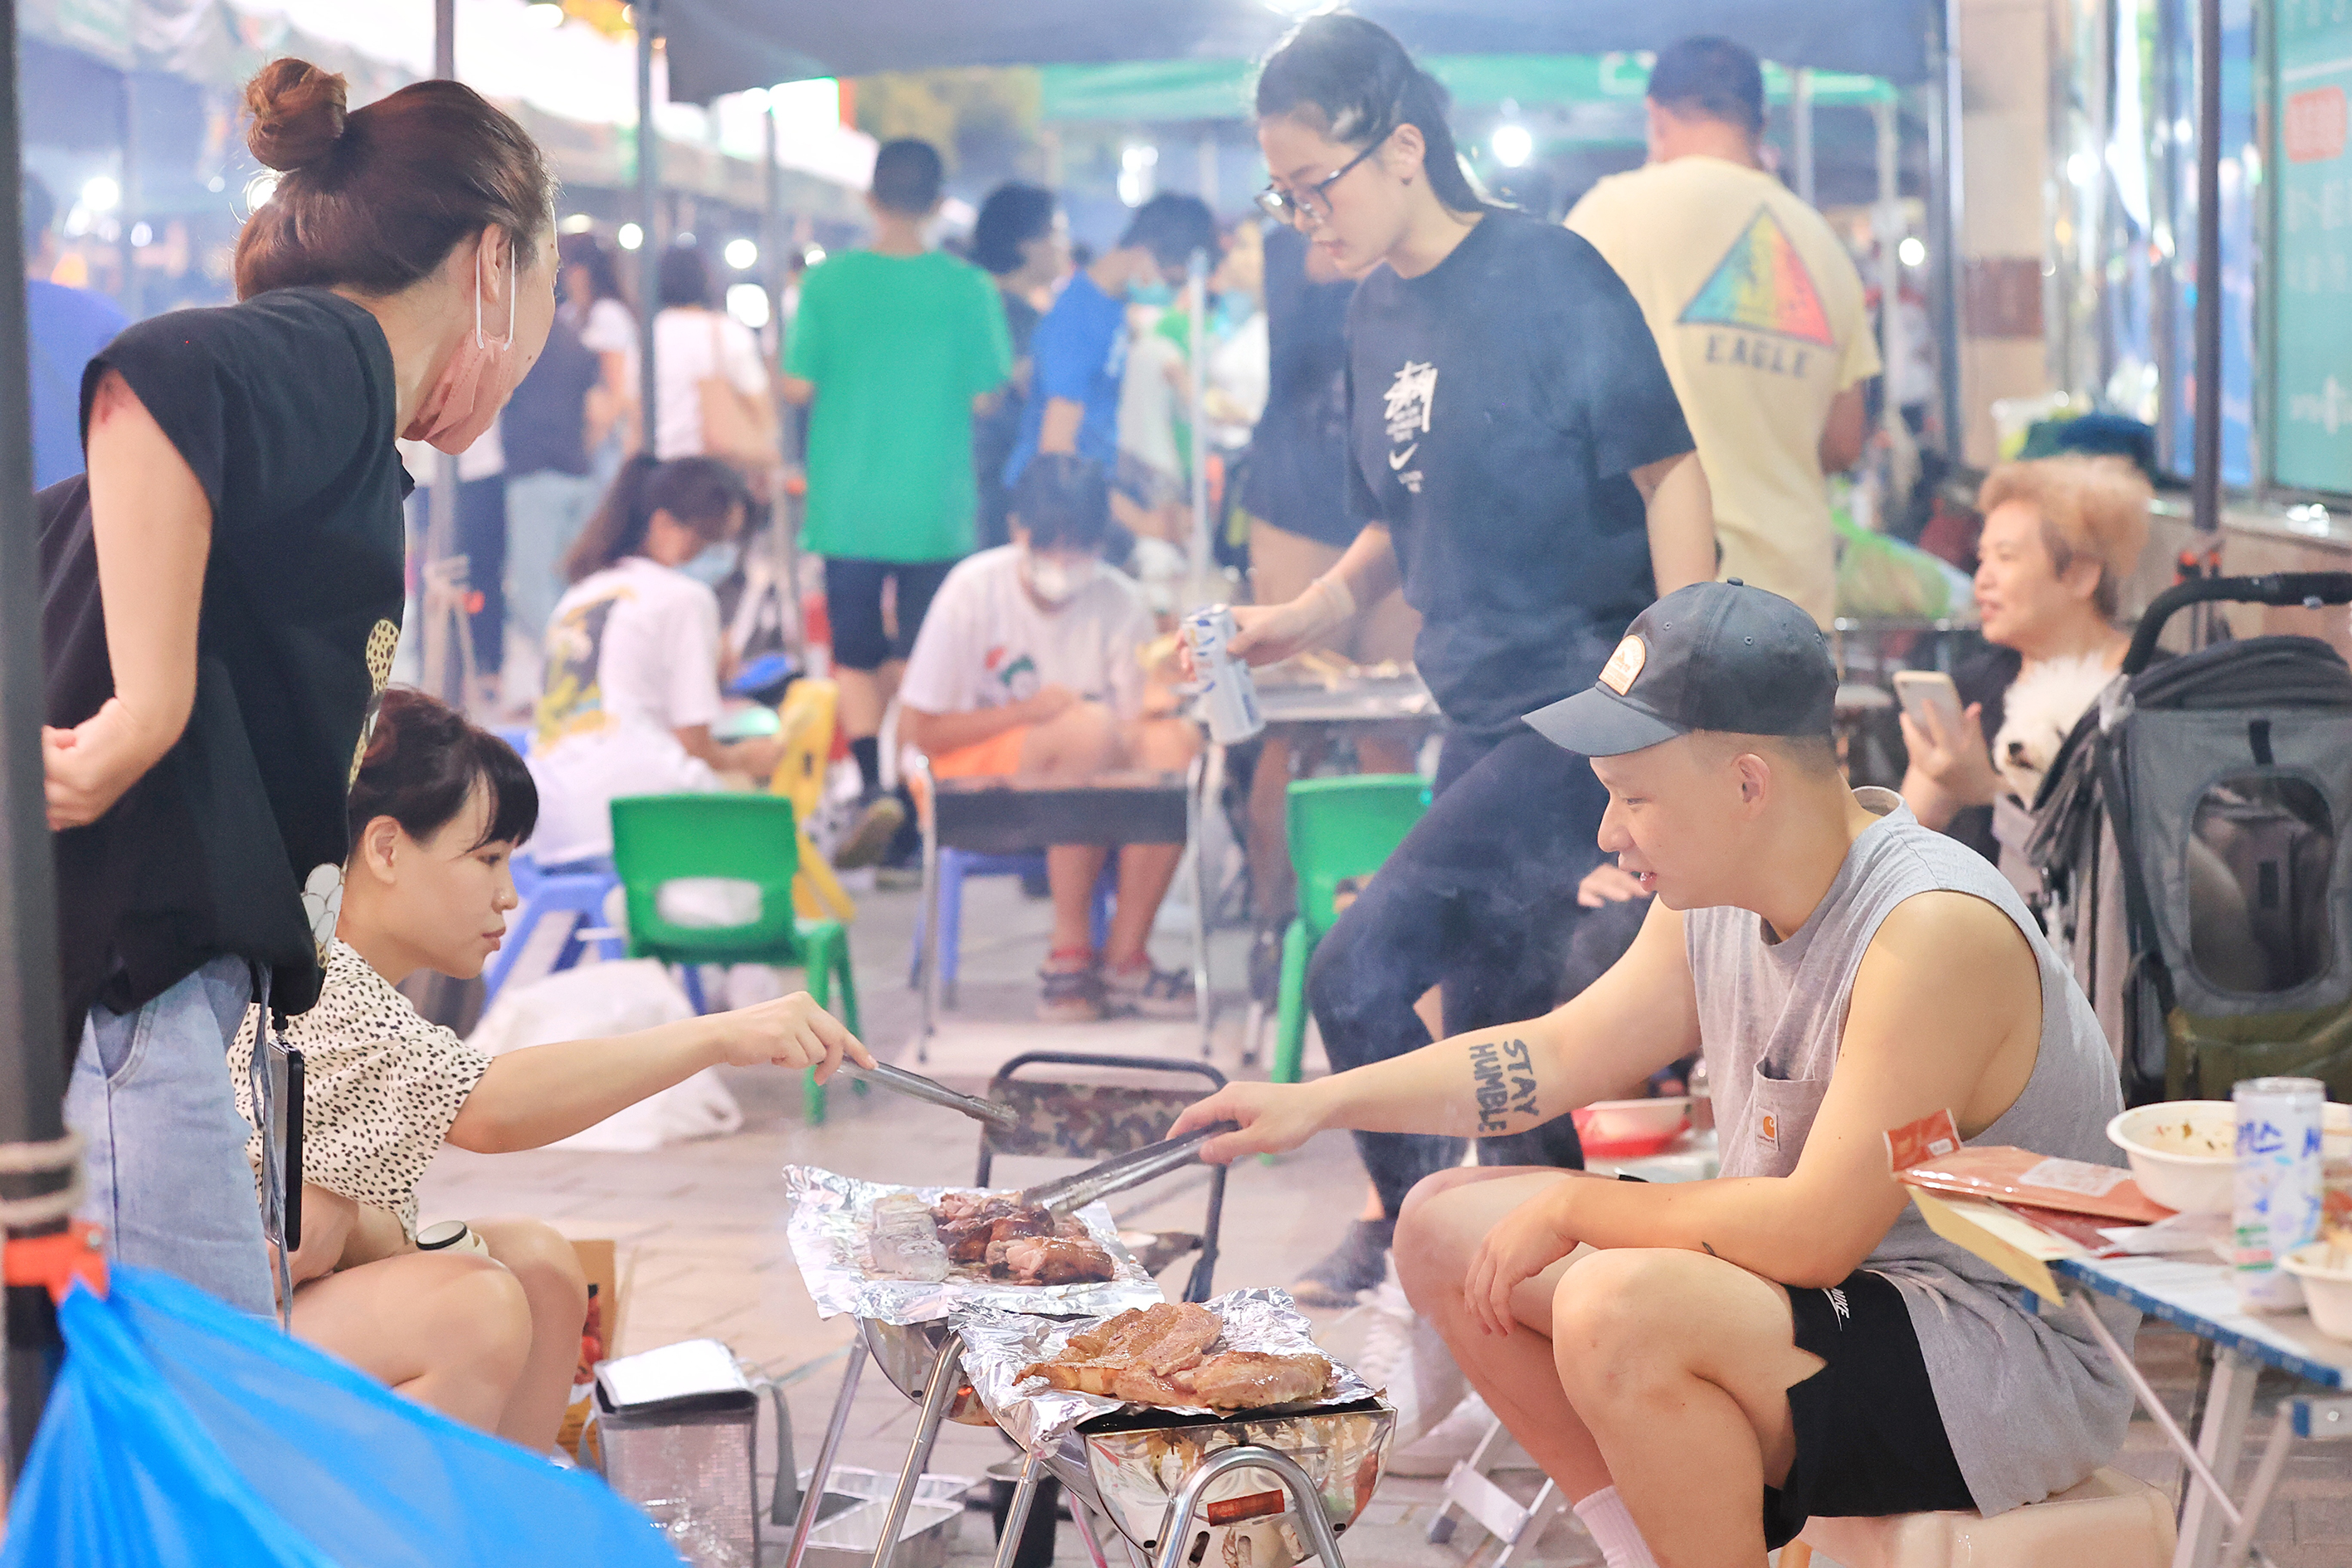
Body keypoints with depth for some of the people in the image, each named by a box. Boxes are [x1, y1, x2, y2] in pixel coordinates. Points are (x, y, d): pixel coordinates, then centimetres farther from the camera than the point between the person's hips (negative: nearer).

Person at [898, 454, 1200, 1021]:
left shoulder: (1121, 602, -3)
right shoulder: (974, 589, -10)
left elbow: (1141, 723, -5)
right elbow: (923, 729, -9)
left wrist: (1161, 694, -28)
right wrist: (1031, 710, -19)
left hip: (1092, 777, 4)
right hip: (977, 773, -3)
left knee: (1176, 742, -28)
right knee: (1090, 726, -34)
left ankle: (1125, 954, -22)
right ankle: (1069, 949, -26)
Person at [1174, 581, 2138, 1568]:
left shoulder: (1934, 932, -27)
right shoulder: (1714, 900, 0)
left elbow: (1815, 1232, -30)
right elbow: (1559, 1053, 15)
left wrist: (1576, 1206, -18)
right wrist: (1323, 1101, 8)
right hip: (1836, 1287, 9)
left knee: (1619, 1308, -33)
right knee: (1447, 1228, 7)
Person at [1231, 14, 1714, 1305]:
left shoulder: (1546, 276, -10)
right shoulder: (1380, 312, 11)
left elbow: (1670, 473, -11)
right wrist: (1313, 610, 6)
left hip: (1583, 704, -8)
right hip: (1482, 718, 8)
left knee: (1360, 976, -14)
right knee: (1493, 1028, 11)